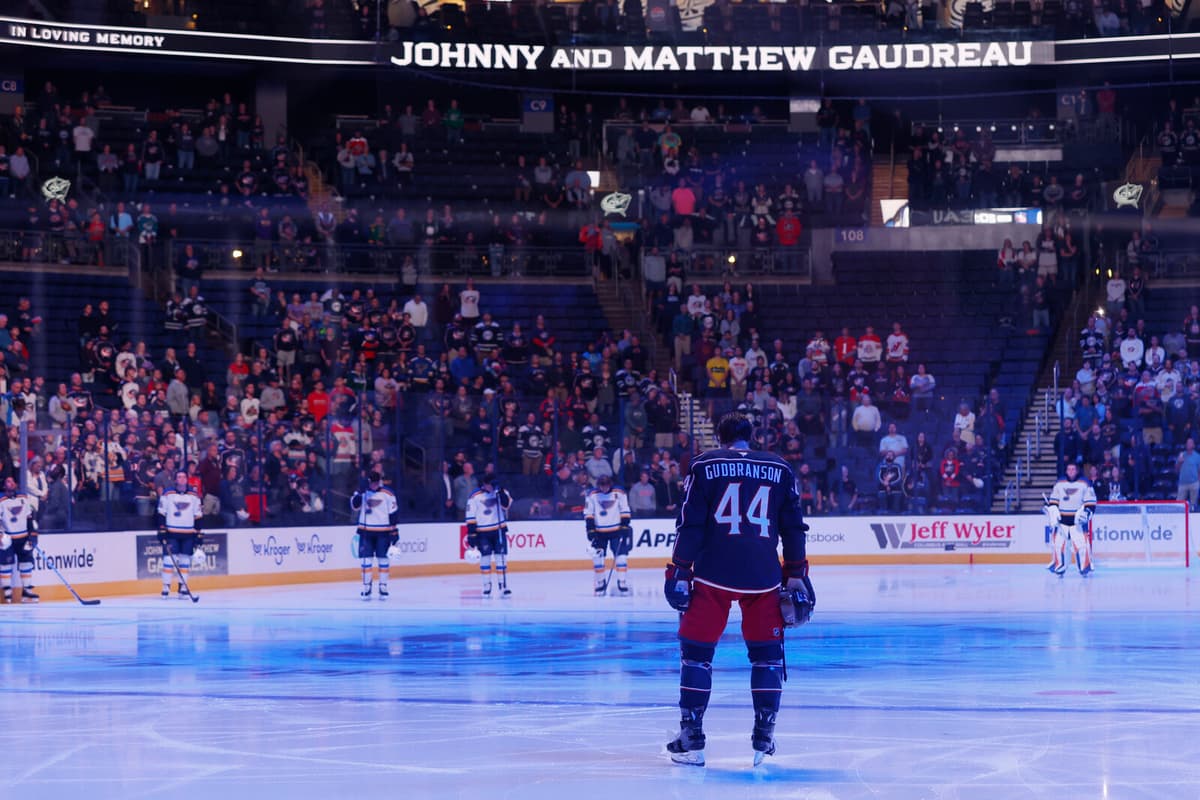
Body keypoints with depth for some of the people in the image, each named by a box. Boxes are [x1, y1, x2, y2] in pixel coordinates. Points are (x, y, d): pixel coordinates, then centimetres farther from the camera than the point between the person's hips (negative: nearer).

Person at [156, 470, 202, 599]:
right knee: (169, 559, -8)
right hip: (171, 532, -2)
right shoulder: (167, 494, -1)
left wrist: (199, 534, 5)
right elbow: (161, 513, 0)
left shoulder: (194, 496, 7)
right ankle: (166, 587, -5)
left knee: (185, 560, 4)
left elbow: (197, 516, 10)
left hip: (188, 534, 2)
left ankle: (183, 587, 11)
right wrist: (162, 530, -7)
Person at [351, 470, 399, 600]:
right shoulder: (363, 491, 3)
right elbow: (355, 506, -1)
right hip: (366, 530, 2)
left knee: (383, 559, 3)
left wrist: (394, 531, -4)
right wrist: (359, 495, -20)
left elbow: (394, 513, -2)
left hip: (383, 531, -2)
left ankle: (383, 587, 11)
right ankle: (366, 588, 7)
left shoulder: (388, 494, -4)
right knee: (366, 559, 1)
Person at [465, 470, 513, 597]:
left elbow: (506, 504, -9)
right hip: (483, 532, -2)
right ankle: (487, 586, 12)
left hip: (499, 530, 2)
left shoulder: (499, 492, 3)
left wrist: (502, 494, -23)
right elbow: (471, 516, -5)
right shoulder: (475, 496, -7)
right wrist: (471, 534, -8)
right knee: (485, 558, 2)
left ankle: (503, 586, 0)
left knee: (501, 558, -2)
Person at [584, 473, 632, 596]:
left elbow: (625, 511, 0)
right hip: (599, 532, 1)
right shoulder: (592, 495, -5)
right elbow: (588, 513, -1)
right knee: (597, 556, -3)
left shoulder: (619, 494, -6)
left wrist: (624, 526, -7)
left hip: (616, 530, -1)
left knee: (621, 554, -9)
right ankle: (600, 583, 11)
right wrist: (590, 529, -8)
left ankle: (622, 583, -3)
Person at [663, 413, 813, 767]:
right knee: (767, 653, 13)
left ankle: (691, 738, 4)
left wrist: (679, 571, 2)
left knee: (696, 650, 7)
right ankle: (763, 739, 9)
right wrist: (796, 577, 15)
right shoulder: (780, 469, 11)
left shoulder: (704, 465, 5)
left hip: (713, 574, -1)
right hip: (763, 576, 2)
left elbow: (690, 523, -1)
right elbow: (793, 528, 10)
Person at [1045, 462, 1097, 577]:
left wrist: (1085, 512, -18)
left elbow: (1091, 503, -3)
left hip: (1078, 519, -3)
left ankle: (1085, 567, -5)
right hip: (1062, 519, 3)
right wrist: (1053, 514, -2)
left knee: (1081, 543, -13)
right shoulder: (1059, 484, 7)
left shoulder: (1084, 484, -2)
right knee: (1058, 542, 0)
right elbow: (1053, 502, 11)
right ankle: (1059, 565, 13)